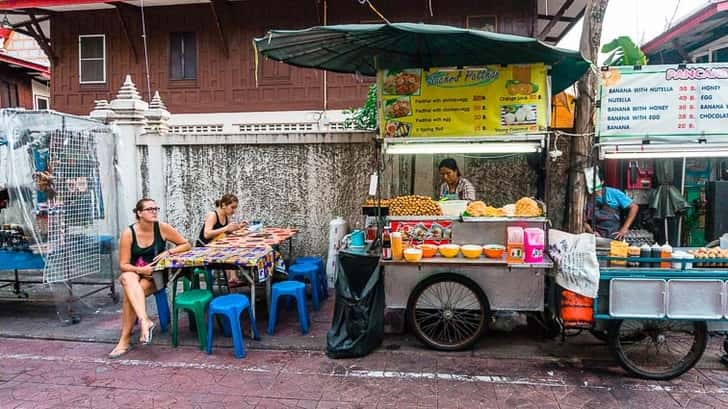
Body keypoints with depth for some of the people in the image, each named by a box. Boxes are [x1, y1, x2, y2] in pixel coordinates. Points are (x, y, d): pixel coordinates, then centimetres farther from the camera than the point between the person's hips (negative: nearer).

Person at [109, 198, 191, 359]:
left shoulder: (162, 228, -7)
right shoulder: (128, 233, -8)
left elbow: (186, 245, 2)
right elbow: (123, 265, -6)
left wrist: (168, 252, -14)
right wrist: (140, 270, -24)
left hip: (155, 276, 0)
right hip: (134, 273, 1)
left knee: (130, 293, -30)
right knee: (127, 278, -37)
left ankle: (125, 340, -21)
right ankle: (145, 320, -49)